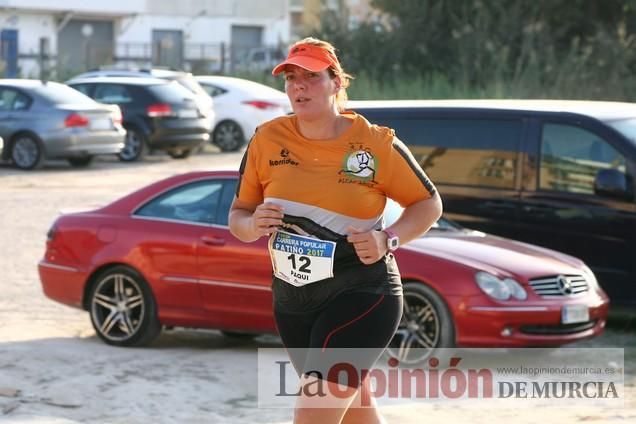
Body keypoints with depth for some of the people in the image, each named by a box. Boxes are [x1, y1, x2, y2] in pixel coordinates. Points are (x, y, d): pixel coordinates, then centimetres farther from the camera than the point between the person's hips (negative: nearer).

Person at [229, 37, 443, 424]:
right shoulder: (267, 140, -2)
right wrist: (254, 225, -17)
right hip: (292, 302, 5)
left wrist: (388, 240, -16)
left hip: (362, 294, -5)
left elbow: (429, 204, 1)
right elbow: (237, 217, 6)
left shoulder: (375, 143, -9)